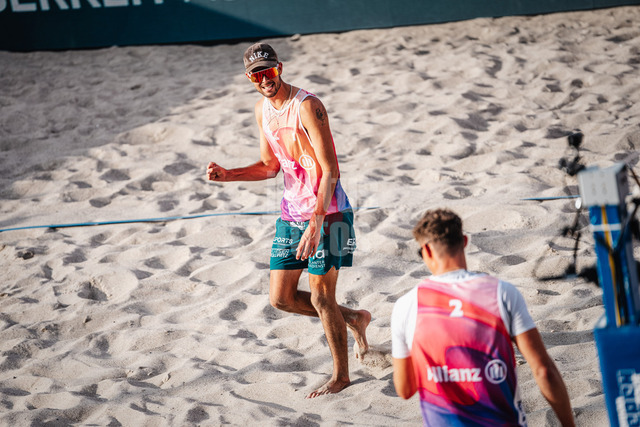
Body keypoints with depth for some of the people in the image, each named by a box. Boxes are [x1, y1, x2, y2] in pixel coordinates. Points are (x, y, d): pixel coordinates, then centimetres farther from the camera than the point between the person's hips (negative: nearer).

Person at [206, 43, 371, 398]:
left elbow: (331, 171, -22)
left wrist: (315, 225, -28)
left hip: (326, 213, -8)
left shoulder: (307, 106, -19)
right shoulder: (263, 109, 7)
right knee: (281, 298, 8)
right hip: (291, 213, 8)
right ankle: (353, 318, 30)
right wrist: (227, 175, 2)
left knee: (321, 299, -3)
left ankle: (341, 376, 16)